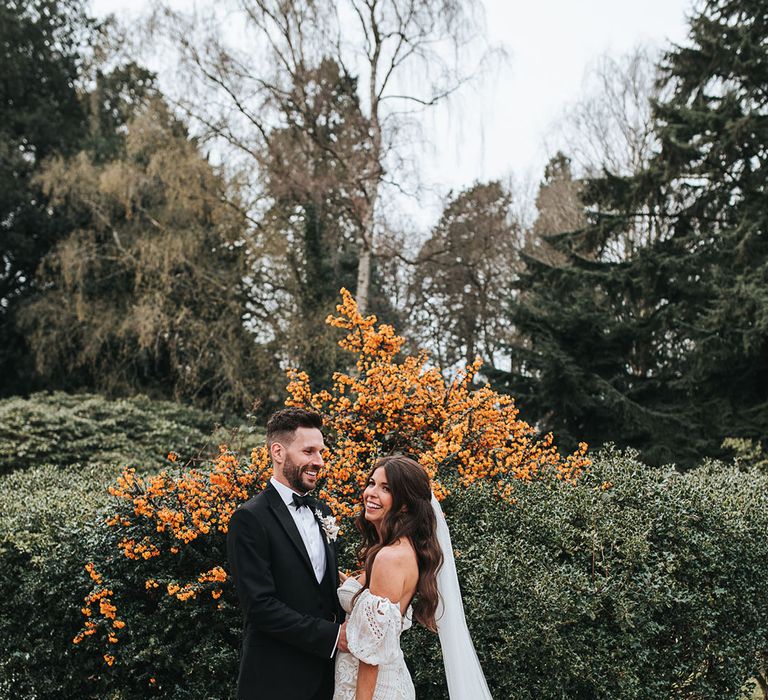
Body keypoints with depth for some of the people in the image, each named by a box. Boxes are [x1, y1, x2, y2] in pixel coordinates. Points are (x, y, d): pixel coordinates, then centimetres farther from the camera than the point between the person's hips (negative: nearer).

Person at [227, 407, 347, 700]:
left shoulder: (322, 513, 11)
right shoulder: (250, 519, -13)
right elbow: (260, 605, -19)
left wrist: (346, 629, -1)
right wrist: (333, 636, -18)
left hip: (325, 675, 6)